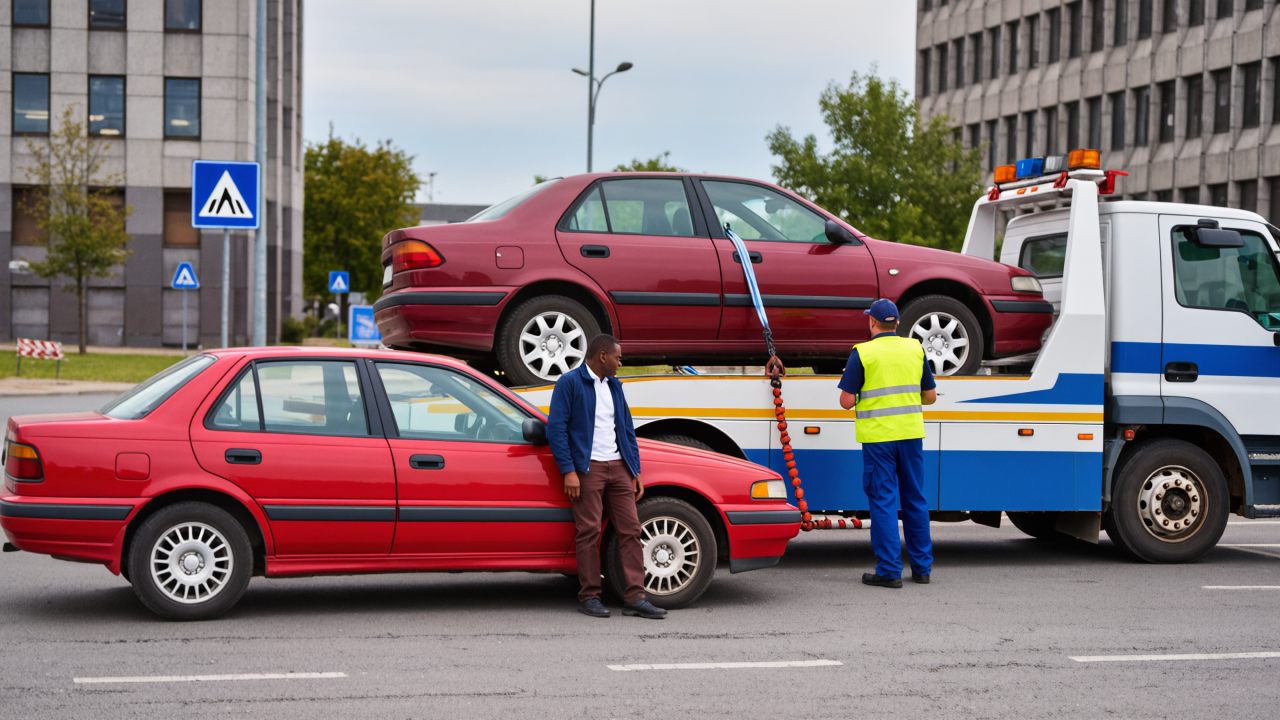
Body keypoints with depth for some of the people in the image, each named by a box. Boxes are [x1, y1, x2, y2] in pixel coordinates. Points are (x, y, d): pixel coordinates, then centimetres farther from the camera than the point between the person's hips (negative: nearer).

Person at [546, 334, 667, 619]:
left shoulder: (614, 386, 19)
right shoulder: (569, 382, -2)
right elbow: (556, 428, -9)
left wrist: (635, 470, 14)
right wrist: (568, 471, -15)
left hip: (618, 467, 6)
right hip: (588, 468, -6)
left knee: (630, 530, -1)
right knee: (589, 532, -5)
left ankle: (635, 598, -1)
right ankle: (589, 597, 4)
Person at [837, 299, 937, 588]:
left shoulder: (862, 353, -7)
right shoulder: (915, 349, 7)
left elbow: (846, 401, -9)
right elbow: (930, 396, 11)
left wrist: (861, 398, 14)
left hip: (878, 436, -4)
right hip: (911, 432, 4)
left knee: (883, 500, 0)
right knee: (915, 499, 12)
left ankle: (889, 571, -1)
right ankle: (922, 567, 17)